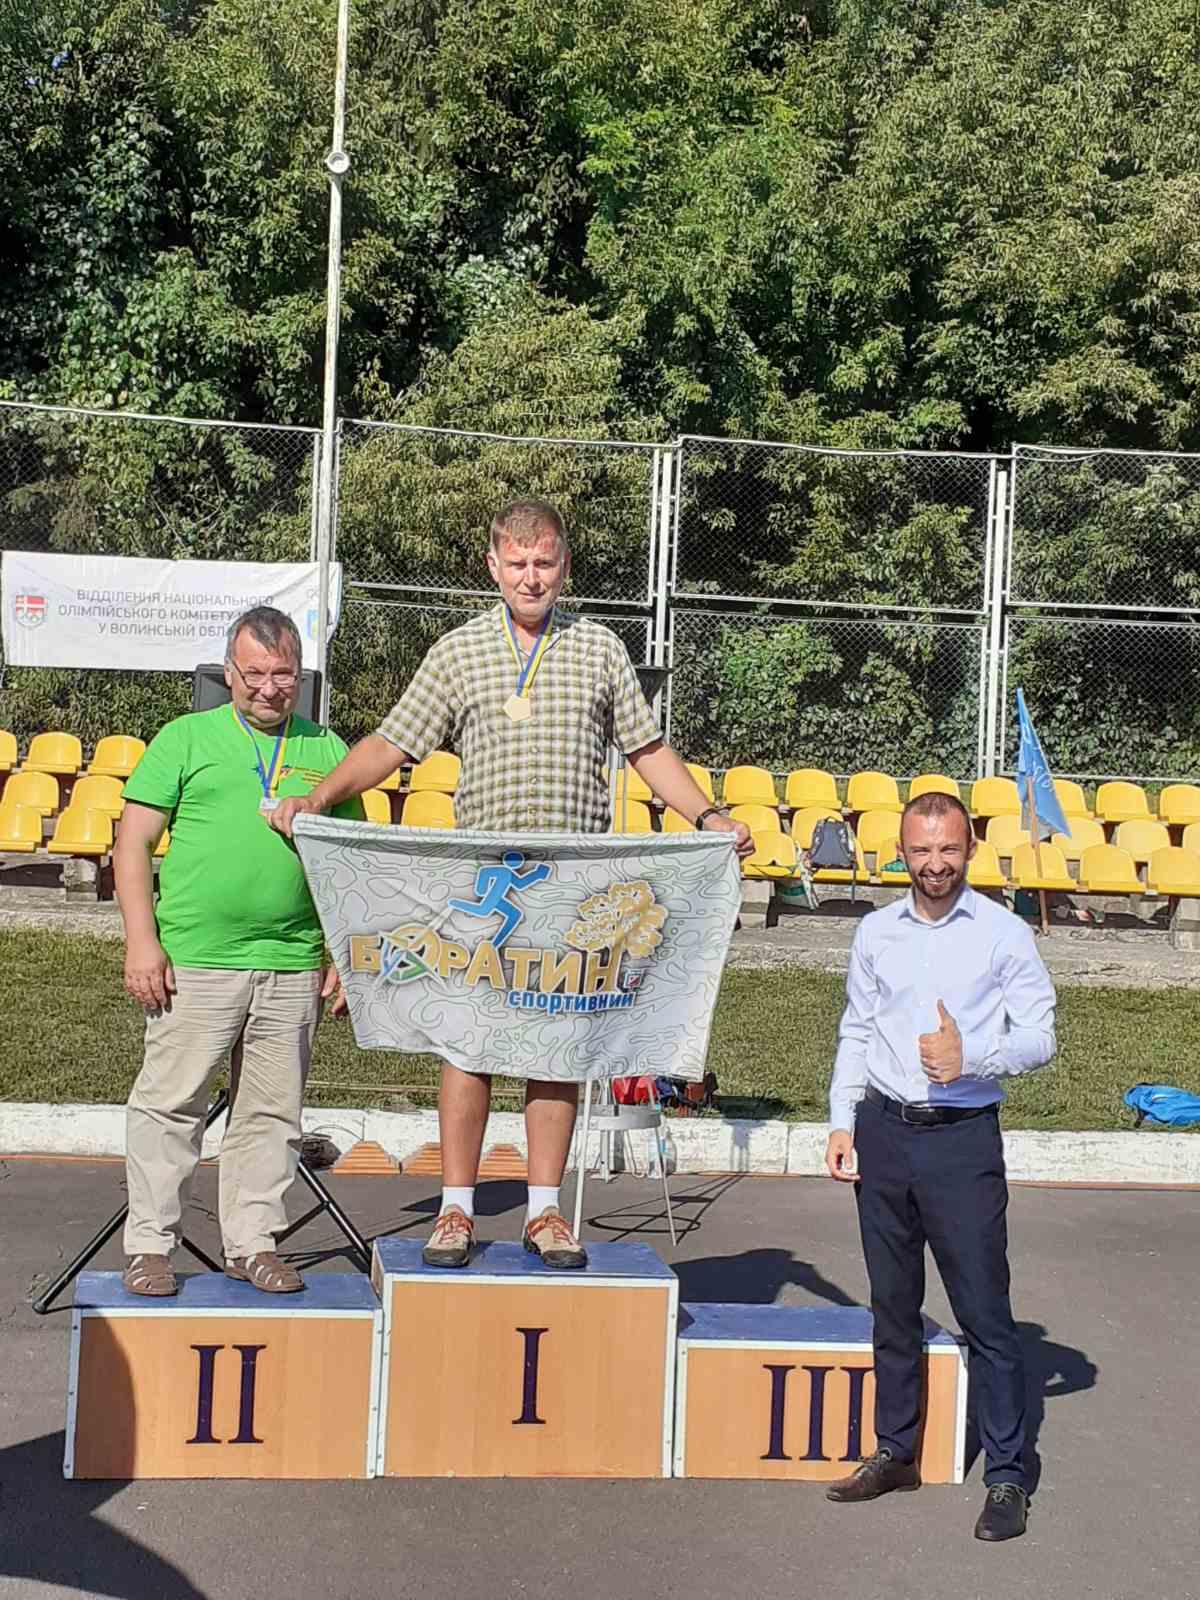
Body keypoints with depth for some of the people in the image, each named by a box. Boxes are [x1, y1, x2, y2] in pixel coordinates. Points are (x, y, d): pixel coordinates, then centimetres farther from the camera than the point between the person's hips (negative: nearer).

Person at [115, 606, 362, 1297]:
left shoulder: (327, 751, 12)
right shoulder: (186, 738, 5)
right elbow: (135, 840, 2)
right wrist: (143, 940, -7)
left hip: (293, 965, 3)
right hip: (193, 960, -2)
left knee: (273, 1112, 9)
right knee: (171, 1105, 2)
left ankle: (254, 1244, 21)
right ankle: (150, 1245, 15)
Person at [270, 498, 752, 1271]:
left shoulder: (600, 649, 10)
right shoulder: (458, 652, 7)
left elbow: (649, 749, 13)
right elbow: (390, 744, 5)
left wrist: (709, 816, 1)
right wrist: (318, 798, -7)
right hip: (480, 880, -1)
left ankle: (545, 1211, 13)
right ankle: (457, 1211, 10)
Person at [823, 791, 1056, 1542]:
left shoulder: (1004, 934, -3)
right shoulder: (877, 931, 8)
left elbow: (1040, 1037, -4)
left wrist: (971, 1057, -20)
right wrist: (842, 1122, 6)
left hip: (963, 1140, -4)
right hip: (883, 1133, 4)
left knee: (985, 1312, -2)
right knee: (893, 1305, 13)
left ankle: (1007, 1475, 8)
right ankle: (896, 1452, 26)